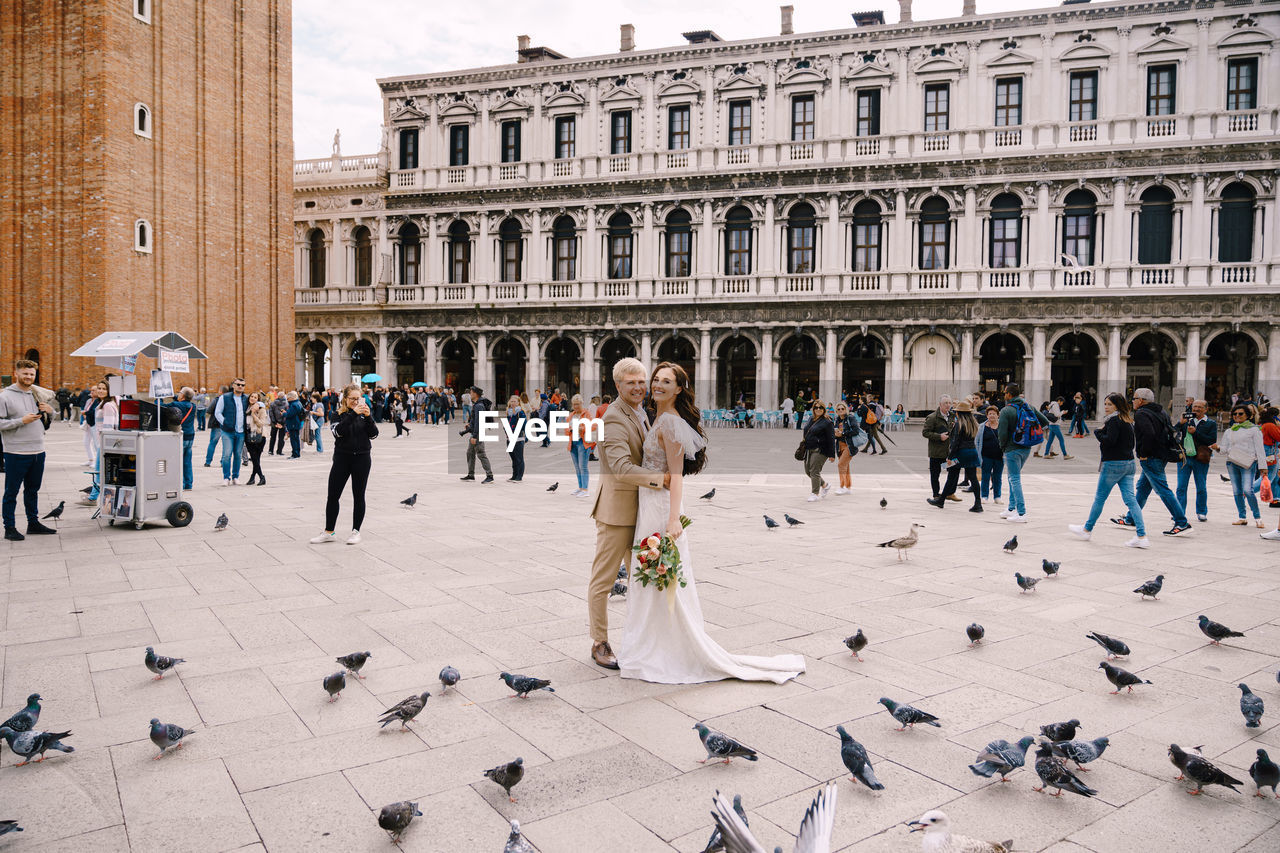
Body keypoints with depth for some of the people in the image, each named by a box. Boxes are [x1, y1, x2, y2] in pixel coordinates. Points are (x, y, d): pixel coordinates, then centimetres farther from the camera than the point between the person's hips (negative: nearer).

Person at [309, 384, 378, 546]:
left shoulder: (365, 412, 4)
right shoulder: (340, 414, 0)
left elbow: (373, 434, -4)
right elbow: (338, 431, -19)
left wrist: (368, 417, -17)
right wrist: (353, 414, -26)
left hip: (362, 458, 0)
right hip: (342, 458, 0)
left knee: (358, 496, 6)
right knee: (332, 495, 2)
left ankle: (356, 531, 16)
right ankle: (329, 532, 13)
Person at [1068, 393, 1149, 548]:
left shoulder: (1114, 420, -12)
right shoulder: (1127, 420, 14)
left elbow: (1109, 441, -23)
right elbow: (1132, 443, 20)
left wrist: (1098, 432, -6)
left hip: (1113, 464, -8)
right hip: (1128, 463, 8)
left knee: (1100, 497, 5)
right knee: (1130, 498, 3)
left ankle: (1087, 529, 19)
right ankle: (1142, 536, -5)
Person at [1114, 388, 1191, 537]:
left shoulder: (1141, 414, -14)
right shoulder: (1160, 412, 15)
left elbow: (1148, 434, -28)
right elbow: (1172, 431, 17)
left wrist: (1143, 455, -18)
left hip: (1151, 459, -10)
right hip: (1161, 456, 10)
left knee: (1162, 490, -8)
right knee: (1142, 487, 17)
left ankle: (1182, 523, -7)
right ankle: (1130, 519, 25)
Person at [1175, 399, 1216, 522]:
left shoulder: (1211, 423, 5)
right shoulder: (1186, 419, 10)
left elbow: (1212, 440, -7)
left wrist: (1195, 432, -13)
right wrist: (1180, 423, -15)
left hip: (1200, 459, -1)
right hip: (1184, 457, 1)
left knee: (1201, 488, 6)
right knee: (1181, 487, 0)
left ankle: (1201, 512, 21)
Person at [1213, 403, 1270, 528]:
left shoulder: (1253, 429, 6)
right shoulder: (1228, 431, 18)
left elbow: (1260, 449, 1)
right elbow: (1224, 449, 16)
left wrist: (1262, 466, -5)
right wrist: (1218, 448, -8)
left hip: (1248, 463, -5)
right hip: (1232, 463, 5)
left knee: (1247, 490, -17)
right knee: (1237, 491, 3)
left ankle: (1257, 517, -6)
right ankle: (1242, 517, 11)